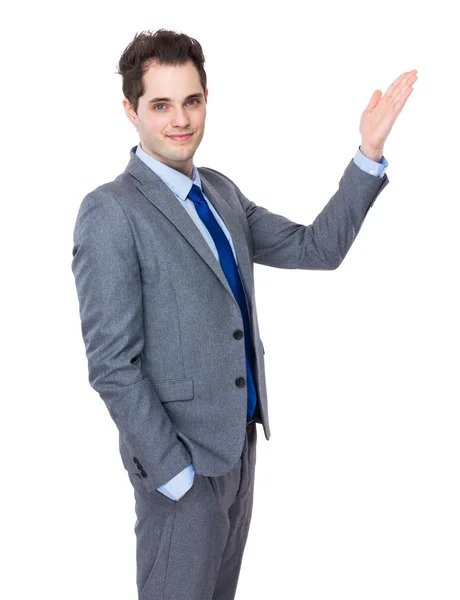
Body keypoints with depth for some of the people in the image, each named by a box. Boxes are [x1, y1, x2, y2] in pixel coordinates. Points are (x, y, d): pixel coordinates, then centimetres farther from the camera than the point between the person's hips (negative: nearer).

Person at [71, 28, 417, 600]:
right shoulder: (110, 212, -17)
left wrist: (370, 151, -2)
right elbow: (111, 365, -19)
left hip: (238, 437, 8)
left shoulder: (221, 192, 8)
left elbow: (316, 248, 6)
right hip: (180, 454, -7)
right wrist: (175, 470, -18)